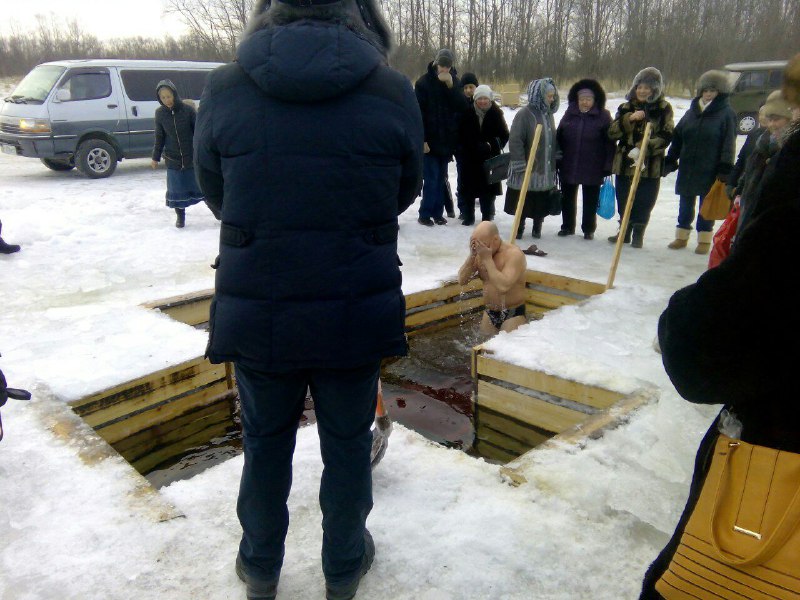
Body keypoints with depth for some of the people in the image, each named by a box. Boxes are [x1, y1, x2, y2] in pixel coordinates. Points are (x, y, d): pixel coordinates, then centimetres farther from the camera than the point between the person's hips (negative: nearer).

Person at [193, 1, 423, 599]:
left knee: (265, 442, 22)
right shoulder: (394, 91, -9)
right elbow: (405, 192, 4)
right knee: (348, 441, 20)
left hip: (255, 313, 1)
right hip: (356, 315, 0)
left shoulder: (224, 87, -7)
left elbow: (214, 192, 4)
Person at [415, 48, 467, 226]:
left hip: (447, 140, 4)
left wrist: (451, 85, -16)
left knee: (441, 178, 8)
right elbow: (418, 112, -10)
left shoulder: (454, 81, 8)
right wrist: (422, 139, -15)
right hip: (430, 140, -4)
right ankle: (425, 215, 4)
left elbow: (463, 106, -4)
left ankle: (438, 213, 15)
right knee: (431, 178, -5)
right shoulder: (424, 82, -5)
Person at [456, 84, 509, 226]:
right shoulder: (468, 113, -1)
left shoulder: (496, 114, -1)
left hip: (489, 158, -1)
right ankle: (468, 216, 19)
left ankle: (487, 217, 14)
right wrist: (462, 148, -6)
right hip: (469, 158, 1)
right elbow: (460, 134, 6)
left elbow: (504, 135, 1)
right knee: (468, 188, 6)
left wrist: (493, 145, -13)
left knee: (488, 188, 3)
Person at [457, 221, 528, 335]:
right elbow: (462, 280, -3)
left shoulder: (514, 253, -19)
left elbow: (503, 286, -32)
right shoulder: (480, 254, 1)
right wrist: (472, 255, -14)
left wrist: (487, 259, -26)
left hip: (513, 314, -6)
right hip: (489, 313, 6)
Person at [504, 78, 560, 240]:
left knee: (542, 202, 11)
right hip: (528, 169, -6)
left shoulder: (548, 114, 11)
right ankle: (519, 228, 18)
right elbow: (515, 141, -16)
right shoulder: (524, 114, -12)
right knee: (523, 201, 4)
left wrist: (557, 158, 15)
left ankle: (537, 227, 26)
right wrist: (520, 164, -19)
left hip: (546, 170, 6)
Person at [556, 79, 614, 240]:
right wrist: (556, 163, 4)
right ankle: (567, 226, 28)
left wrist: (607, 166, -12)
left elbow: (609, 143, -7)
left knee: (590, 201, 8)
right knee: (567, 199, 13)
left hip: (593, 169, -3)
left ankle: (589, 229, 22)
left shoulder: (603, 116, -5)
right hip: (568, 167, 3)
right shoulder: (569, 115, 4)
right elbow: (558, 139, 7)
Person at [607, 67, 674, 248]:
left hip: (650, 165, -2)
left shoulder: (663, 108, -1)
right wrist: (629, 119, -17)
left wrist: (643, 148, -21)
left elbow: (666, 136, -8)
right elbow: (612, 133, -2)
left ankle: (638, 234, 18)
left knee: (644, 202, 3)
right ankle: (625, 231, 27)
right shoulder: (626, 107, 7)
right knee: (623, 201, 10)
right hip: (624, 163, 3)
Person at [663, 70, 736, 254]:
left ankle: (704, 239, 18)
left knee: (707, 204, 7)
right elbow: (677, 137, 11)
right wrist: (670, 161, 8)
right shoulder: (692, 111, 8)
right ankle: (682, 236, 24)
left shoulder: (726, 113, -5)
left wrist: (725, 169, -15)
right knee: (685, 203, 12)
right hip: (687, 167, 4)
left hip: (710, 170, -4)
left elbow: (729, 144, -9)